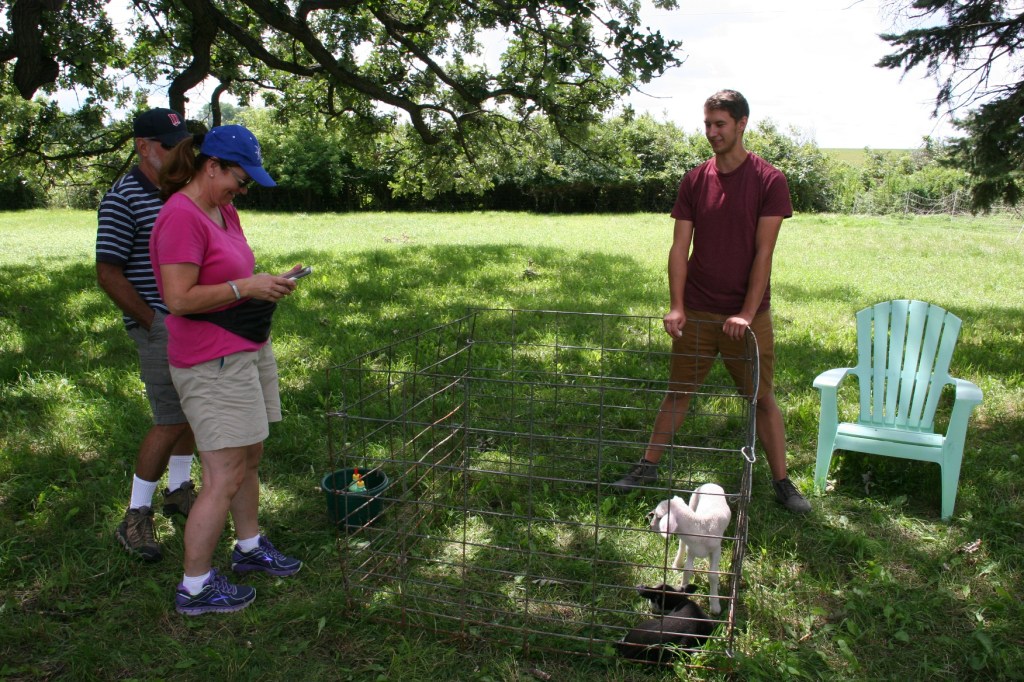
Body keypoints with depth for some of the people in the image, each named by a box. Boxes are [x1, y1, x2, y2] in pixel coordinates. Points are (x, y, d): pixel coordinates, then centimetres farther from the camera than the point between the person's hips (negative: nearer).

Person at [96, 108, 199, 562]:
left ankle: (179, 489, 33)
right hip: (159, 325, -8)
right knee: (172, 420, -7)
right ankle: (135, 518, 7)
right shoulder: (123, 199, -13)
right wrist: (151, 321, -14)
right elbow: (108, 274, -14)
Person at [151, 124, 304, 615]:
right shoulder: (181, 217, -17)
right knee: (225, 477, -5)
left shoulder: (223, 211, 12)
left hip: (248, 349, 10)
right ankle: (195, 587, 10)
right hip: (213, 363, -10)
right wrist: (247, 287, -21)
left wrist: (268, 284, 4)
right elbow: (180, 299, -23)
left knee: (249, 459, 19)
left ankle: (249, 547, 36)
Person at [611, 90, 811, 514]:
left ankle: (782, 483, 18)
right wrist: (676, 307, -10)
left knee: (763, 398, 6)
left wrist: (747, 313, -17)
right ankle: (648, 467, 23)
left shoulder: (769, 181, -6)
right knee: (677, 392, 11)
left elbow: (763, 253, -11)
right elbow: (679, 248, 0)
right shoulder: (694, 181, 3)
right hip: (697, 313, 3)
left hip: (748, 315, -2)